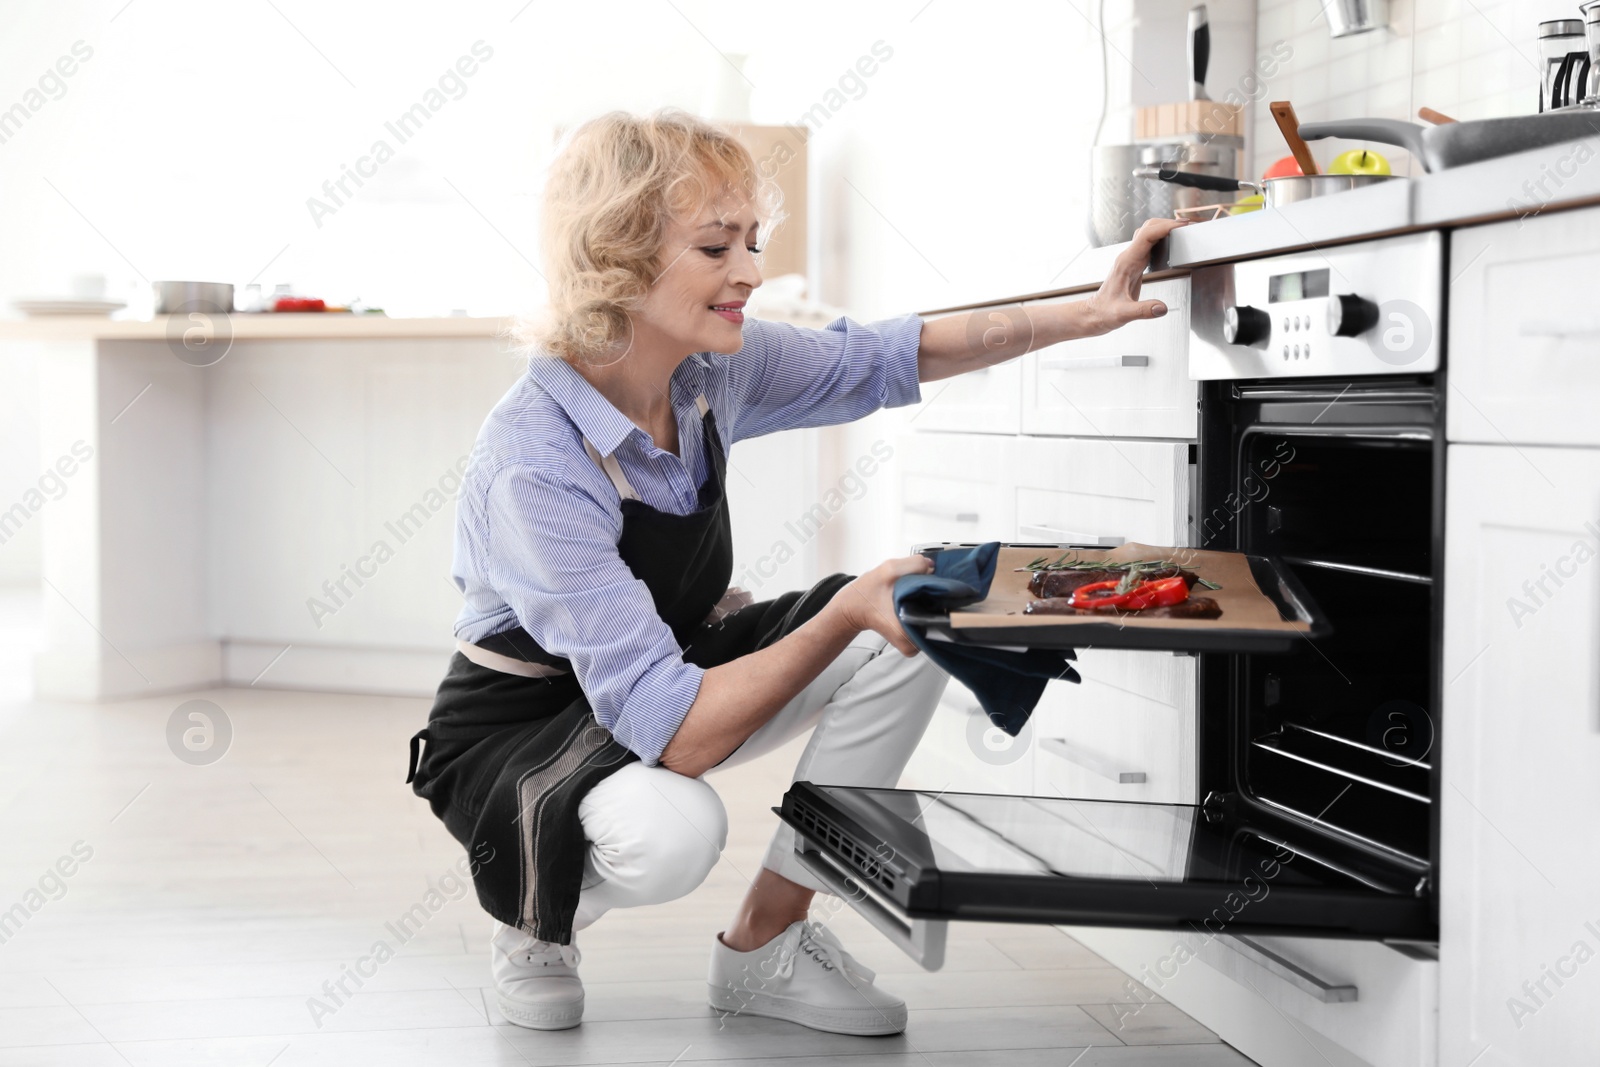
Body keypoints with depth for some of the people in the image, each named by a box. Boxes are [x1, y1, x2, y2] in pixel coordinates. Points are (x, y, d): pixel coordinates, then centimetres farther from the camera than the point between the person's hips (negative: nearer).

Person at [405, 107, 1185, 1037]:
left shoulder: (714, 367, -13)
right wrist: (846, 616, -43)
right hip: (516, 734, -7)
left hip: (678, 669, 7)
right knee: (668, 828, -40)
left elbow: (882, 360, 5)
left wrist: (1082, 317, -4)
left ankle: (765, 946, -1)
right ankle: (535, 927, -1)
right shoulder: (534, 465, -34)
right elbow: (675, 735, -37)